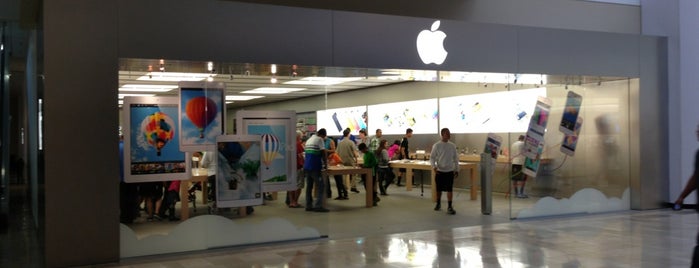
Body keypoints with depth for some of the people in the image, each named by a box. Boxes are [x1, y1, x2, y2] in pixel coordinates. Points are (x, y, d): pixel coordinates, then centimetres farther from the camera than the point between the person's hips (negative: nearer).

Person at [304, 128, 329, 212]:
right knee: (320, 185, -5)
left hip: (306, 166, 9)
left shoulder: (309, 140, 20)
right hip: (315, 167, -9)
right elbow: (324, 152, -11)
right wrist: (325, 164, 0)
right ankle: (318, 206, -9)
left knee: (309, 186, 12)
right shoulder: (319, 139, -6)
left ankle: (308, 206, 13)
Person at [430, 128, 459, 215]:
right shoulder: (437, 145, -6)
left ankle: (450, 207, 0)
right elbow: (432, 157, -5)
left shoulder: (452, 145, 3)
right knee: (439, 189, 10)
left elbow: (455, 158, 10)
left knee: (449, 189, -3)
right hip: (440, 171, -1)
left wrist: (457, 170, 10)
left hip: (449, 171, 2)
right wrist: (434, 167, -21)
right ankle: (438, 204, 30)